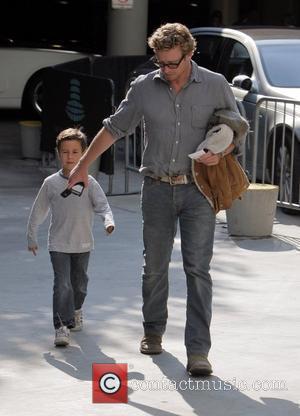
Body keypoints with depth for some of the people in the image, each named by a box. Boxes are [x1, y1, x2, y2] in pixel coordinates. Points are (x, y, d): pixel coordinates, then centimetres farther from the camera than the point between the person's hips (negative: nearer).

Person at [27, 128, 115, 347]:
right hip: (58, 244, -2)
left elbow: (102, 204, -9)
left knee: (79, 282, 18)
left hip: (83, 243, 2)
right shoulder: (51, 183, -3)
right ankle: (61, 326, -14)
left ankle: (76, 309, 46)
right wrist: (32, 237, 11)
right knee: (62, 285, -13)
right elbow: (38, 211, 6)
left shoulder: (89, 182, -4)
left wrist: (109, 221, -30)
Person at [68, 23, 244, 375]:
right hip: (157, 188, 2)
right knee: (154, 265, 10)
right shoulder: (144, 88, 0)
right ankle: (153, 332, 30)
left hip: (198, 188, -2)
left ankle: (198, 352, -11)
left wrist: (220, 154, -12)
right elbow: (114, 128, 10)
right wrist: (83, 166, 13)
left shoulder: (215, 85, -2)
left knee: (197, 269, -9)